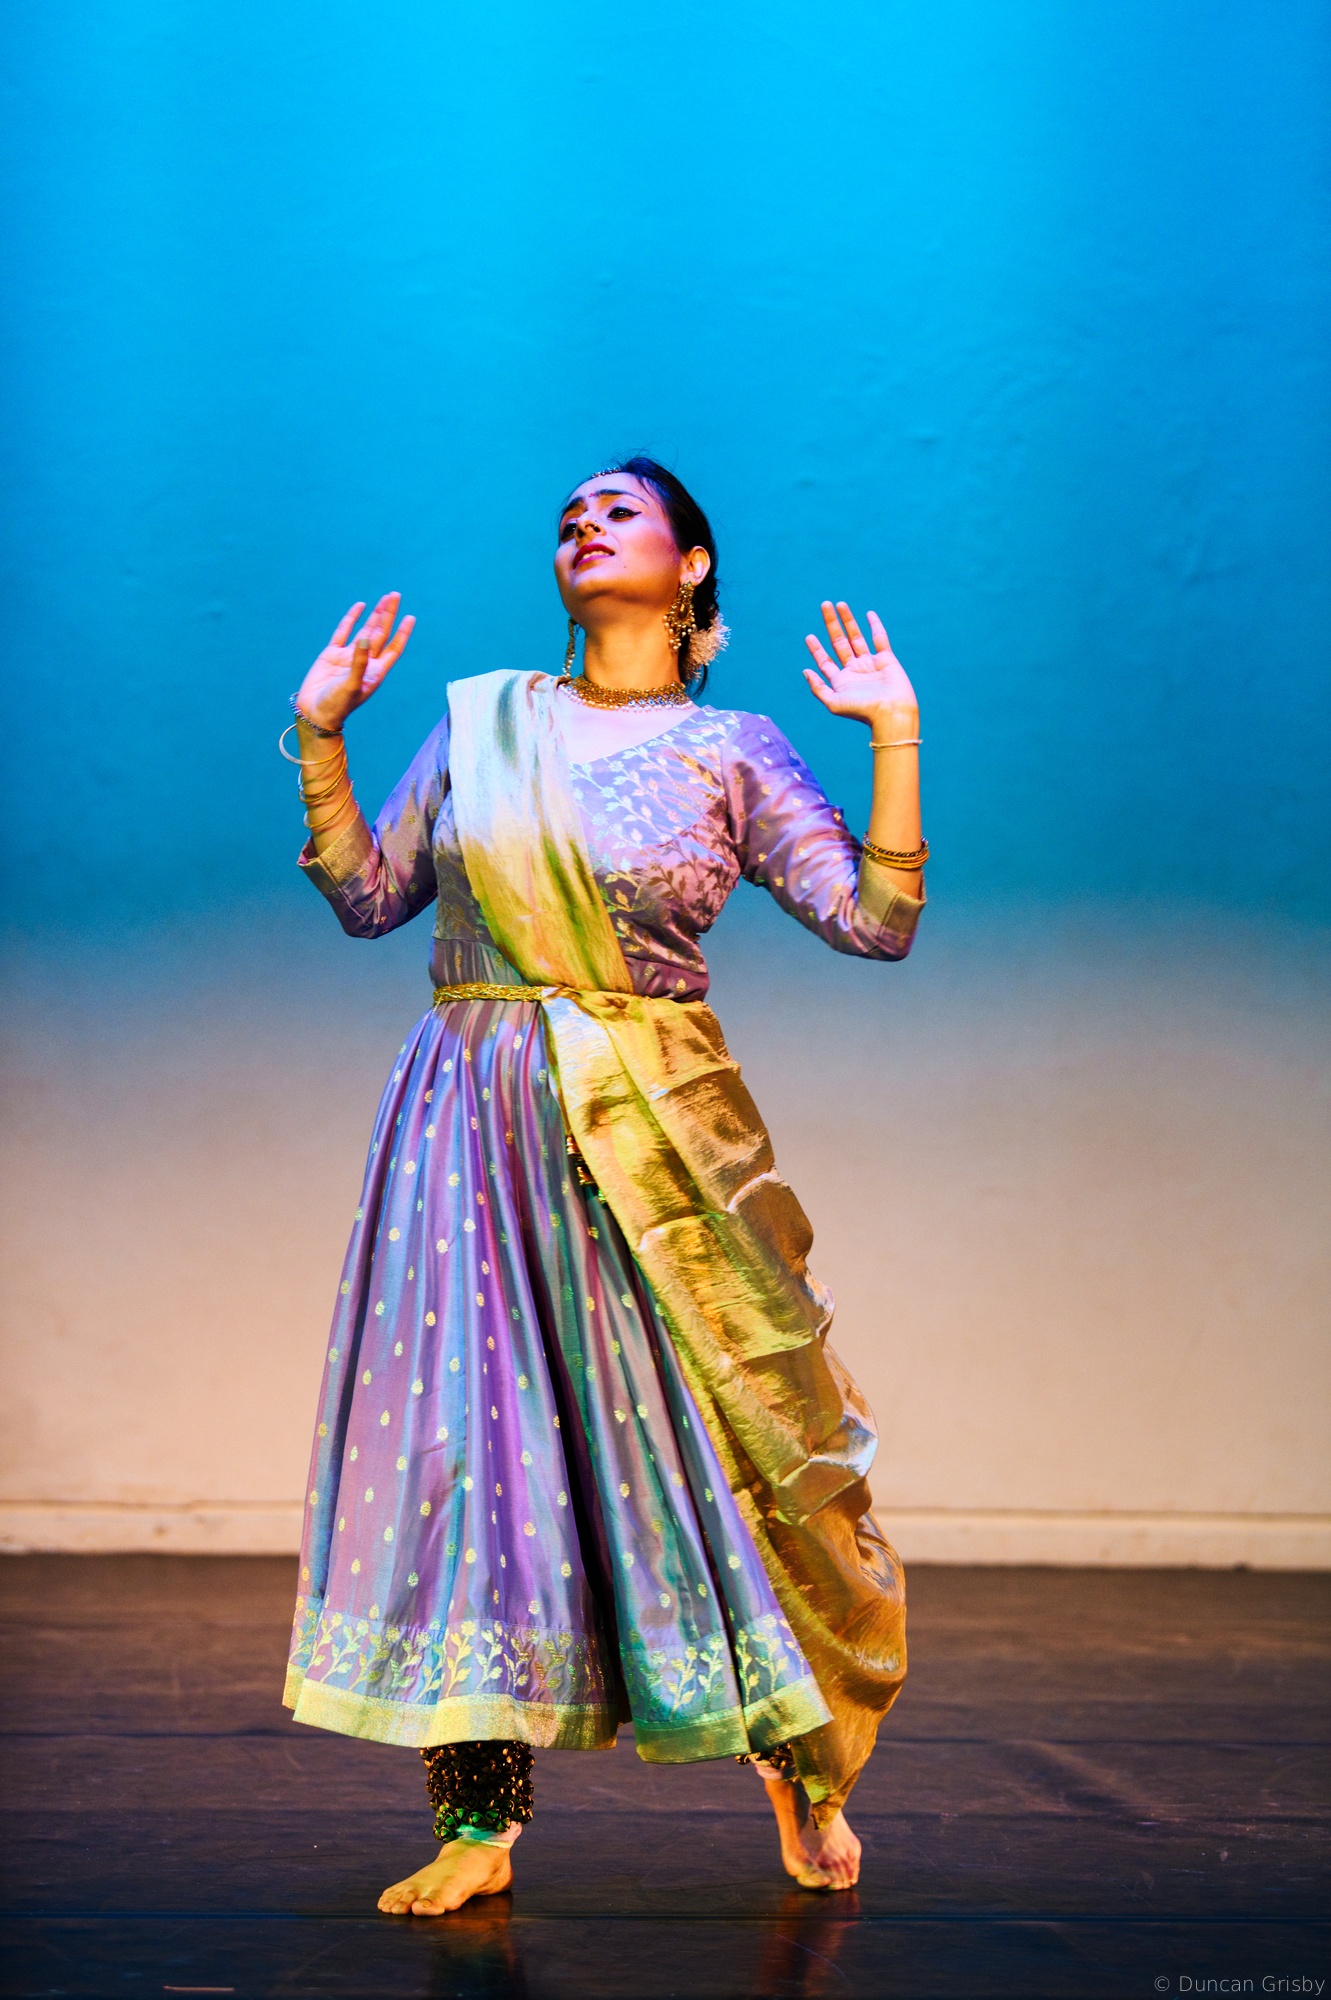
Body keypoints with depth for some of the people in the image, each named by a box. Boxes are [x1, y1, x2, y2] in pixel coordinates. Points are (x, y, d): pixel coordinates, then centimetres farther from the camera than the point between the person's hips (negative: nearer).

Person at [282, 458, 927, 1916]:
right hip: (474, 1123, 2)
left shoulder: (733, 751, 6)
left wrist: (896, 737, -7)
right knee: (465, 1435, -6)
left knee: (725, 1435, 1)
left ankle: (801, 1756, 24)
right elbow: (366, 897, 13)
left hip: (653, 1136, -1)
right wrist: (319, 735, 7)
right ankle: (478, 1819, -1)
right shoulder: (480, 721, 12)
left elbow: (877, 923, -1)